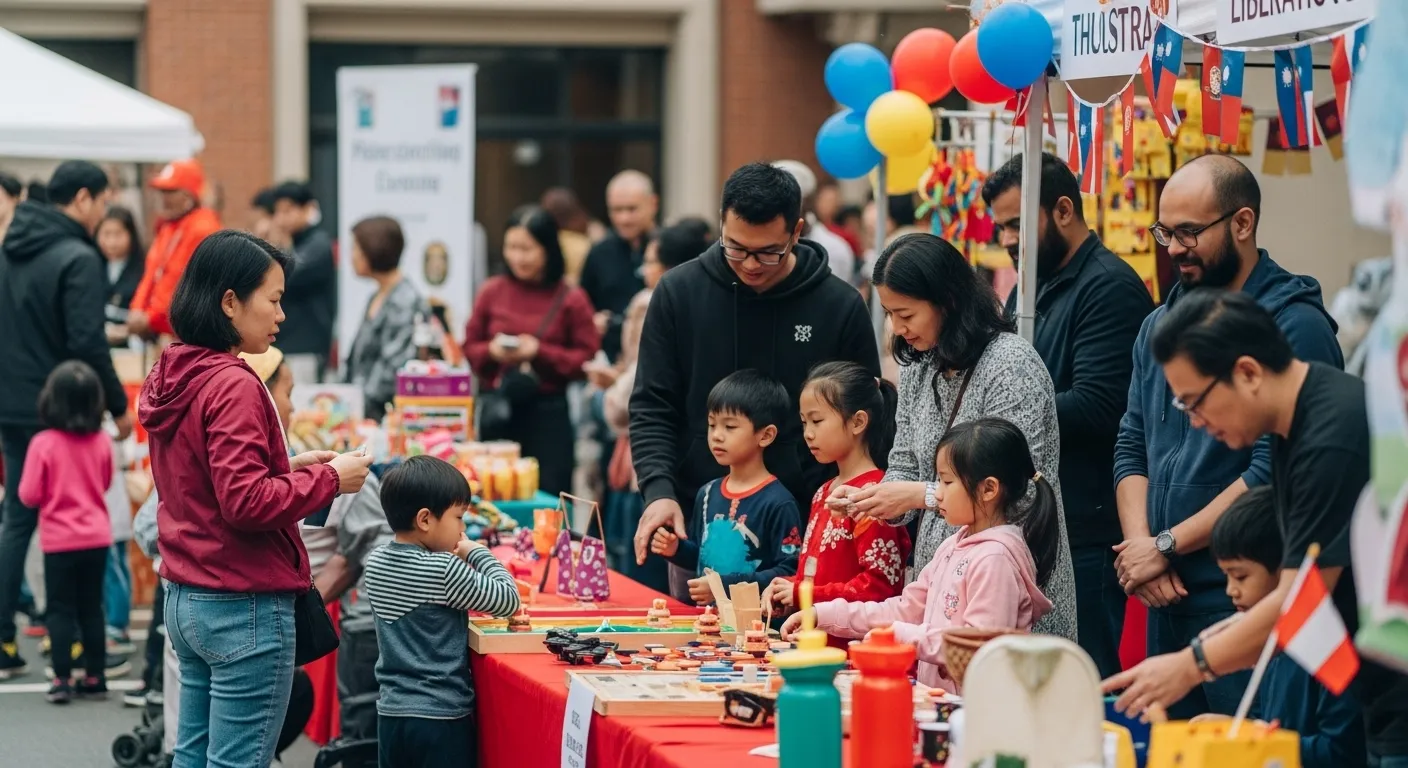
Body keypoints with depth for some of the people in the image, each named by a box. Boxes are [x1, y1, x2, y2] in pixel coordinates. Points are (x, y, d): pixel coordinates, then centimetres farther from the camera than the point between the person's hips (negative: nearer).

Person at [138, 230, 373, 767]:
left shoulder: (172, 378, 10)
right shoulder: (233, 387, -18)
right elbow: (245, 503, -23)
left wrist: (286, 466, 12)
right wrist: (329, 479, -12)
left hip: (186, 600, 9)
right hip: (245, 606, -9)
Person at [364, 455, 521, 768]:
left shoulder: (376, 563, 4)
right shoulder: (444, 571, -17)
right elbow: (508, 600, -9)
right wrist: (478, 553, 2)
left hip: (391, 715, 7)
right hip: (440, 719, -7)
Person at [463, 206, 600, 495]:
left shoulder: (571, 299, -3)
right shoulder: (492, 292, 5)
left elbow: (587, 358, -5)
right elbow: (470, 348, 12)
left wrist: (541, 352, -15)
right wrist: (492, 351, -10)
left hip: (549, 413, -3)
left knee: (549, 496, -2)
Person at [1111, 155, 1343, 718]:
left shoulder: (1294, 324, -10)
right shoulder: (1161, 326, 14)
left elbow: (1275, 472, -17)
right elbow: (1131, 449, 14)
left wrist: (1166, 547, -12)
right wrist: (1140, 549, -4)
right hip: (1166, 601, 7)